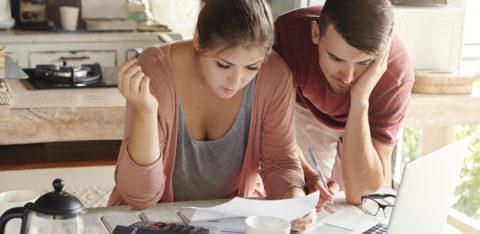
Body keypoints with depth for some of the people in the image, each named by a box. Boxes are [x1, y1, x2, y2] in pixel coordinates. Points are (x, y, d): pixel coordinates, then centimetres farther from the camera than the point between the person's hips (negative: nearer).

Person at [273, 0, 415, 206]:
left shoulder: (396, 70, -39)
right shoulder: (289, 33, -38)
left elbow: (359, 193, -40)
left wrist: (360, 99, -50)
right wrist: (306, 175, -44)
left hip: (367, 121, 1)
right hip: (306, 114, 0)